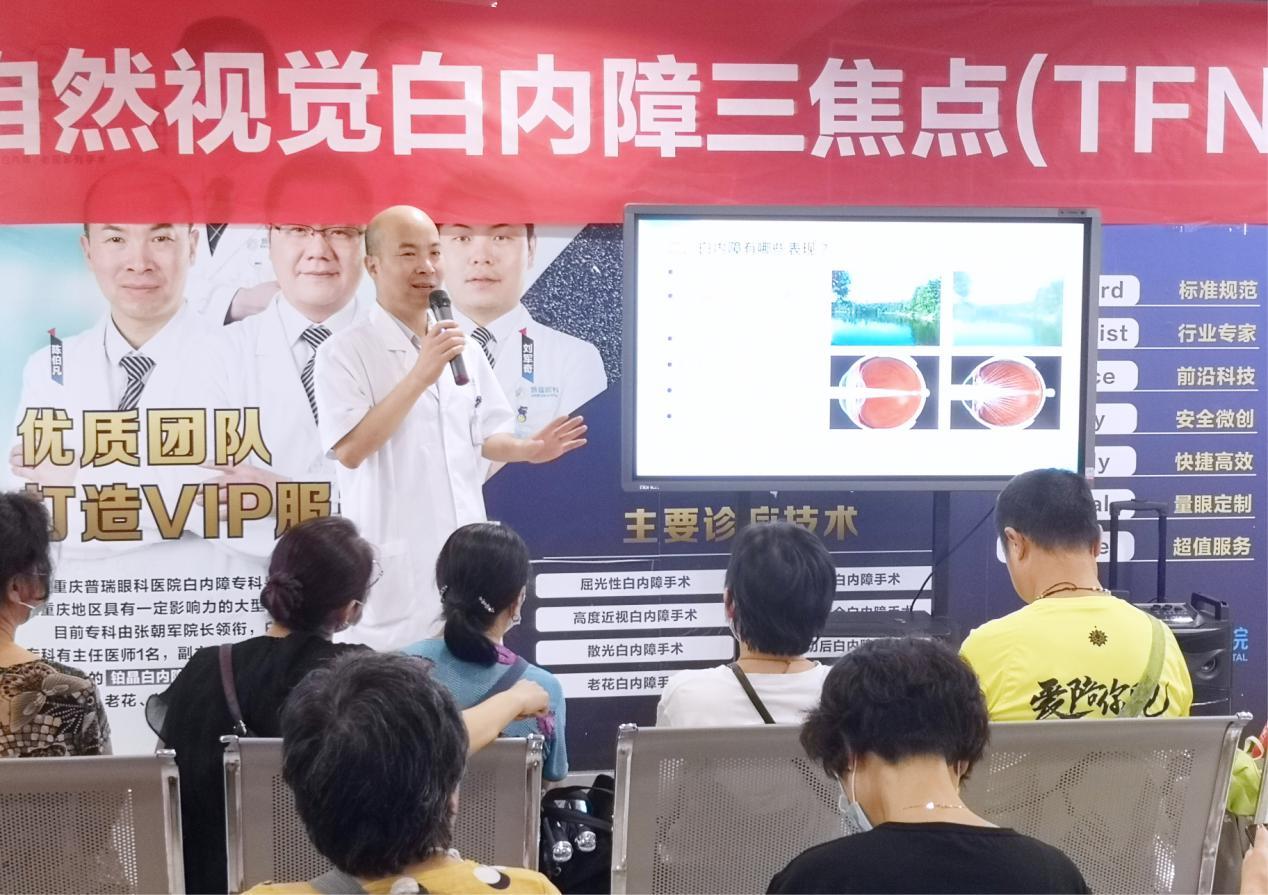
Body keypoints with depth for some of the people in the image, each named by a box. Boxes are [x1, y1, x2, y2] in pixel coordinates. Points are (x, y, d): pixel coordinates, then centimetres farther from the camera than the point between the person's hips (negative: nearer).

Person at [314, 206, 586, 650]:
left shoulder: (464, 349, 9)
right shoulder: (344, 352, -9)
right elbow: (350, 450, -19)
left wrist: (528, 449, -5)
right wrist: (420, 376, -22)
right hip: (395, 567, -6)